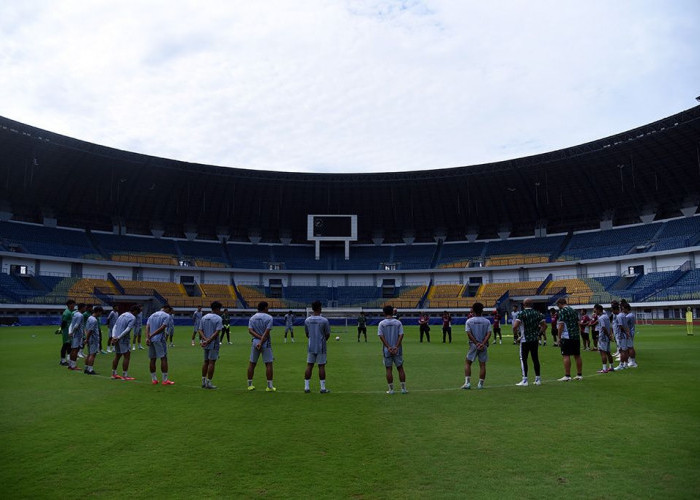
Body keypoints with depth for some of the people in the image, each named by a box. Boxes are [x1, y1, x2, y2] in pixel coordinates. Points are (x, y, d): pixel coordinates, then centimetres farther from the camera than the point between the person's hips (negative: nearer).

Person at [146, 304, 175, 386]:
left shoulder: (152, 315, 17)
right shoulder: (166, 316, -1)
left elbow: (147, 327, 4)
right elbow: (162, 328, -14)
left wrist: (147, 337, -7)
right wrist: (151, 335, -10)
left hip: (151, 340, 6)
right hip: (159, 339, -6)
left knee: (152, 359, 11)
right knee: (164, 358, -2)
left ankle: (154, 379, 16)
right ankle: (165, 380, -2)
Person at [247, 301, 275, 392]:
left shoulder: (252, 318, 8)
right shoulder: (269, 318, -6)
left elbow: (250, 330, -5)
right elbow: (267, 332, -14)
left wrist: (259, 337, -10)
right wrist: (261, 342, -14)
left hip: (255, 342, 4)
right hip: (266, 343, -4)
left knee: (251, 363, 11)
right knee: (268, 364, 0)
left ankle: (250, 385, 15)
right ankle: (269, 386, 0)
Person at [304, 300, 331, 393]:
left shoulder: (307, 320, 2)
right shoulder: (324, 320, -11)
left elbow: (307, 334, 11)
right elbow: (328, 334, -5)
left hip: (311, 347, 4)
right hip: (321, 347, -3)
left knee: (309, 366, 8)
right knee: (321, 366, 2)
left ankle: (306, 387, 10)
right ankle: (323, 388, 6)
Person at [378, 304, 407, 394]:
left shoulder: (381, 323, -3)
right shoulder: (398, 322, 1)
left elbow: (381, 336, -10)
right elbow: (401, 335, -6)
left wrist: (388, 347, -12)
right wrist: (396, 347, -11)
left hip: (387, 350, -1)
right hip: (397, 349, 1)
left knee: (388, 369, 5)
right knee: (400, 368, 9)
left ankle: (391, 389, 8)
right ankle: (403, 388, 11)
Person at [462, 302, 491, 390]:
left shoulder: (469, 321, 0)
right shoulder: (487, 321, 4)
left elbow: (469, 334, -9)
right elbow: (489, 334, -7)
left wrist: (476, 343, -10)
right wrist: (483, 343, -14)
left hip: (473, 344, -1)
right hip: (484, 345, 1)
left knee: (467, 362, 10)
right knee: (482, 364, 8)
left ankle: (467, 382, 1)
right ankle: (480, 384, 10)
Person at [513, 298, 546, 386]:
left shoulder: (521, 314, -10)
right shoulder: (538, 313, 5)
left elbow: (515, 326, -19)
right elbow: (544, 325, 6)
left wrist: (517, 333, -1)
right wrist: (539, 333, 15)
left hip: (525, 340, -5)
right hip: (535, 340, 5)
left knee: (523, 359, 1)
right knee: (535, 359, 12)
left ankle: (524, 380, -2)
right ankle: (538, 379, 18)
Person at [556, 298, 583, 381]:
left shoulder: (562, 311, -8)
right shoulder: (573, 310, 16)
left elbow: (561, 325, -13)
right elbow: (577, 323, 19)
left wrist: (559, 337, -9)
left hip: (567, 337, -8)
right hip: (577, 336, 8)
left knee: (566, 356, -6)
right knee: (577, 356, 11)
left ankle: (567, 376, -7)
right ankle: (579, 375, 16)